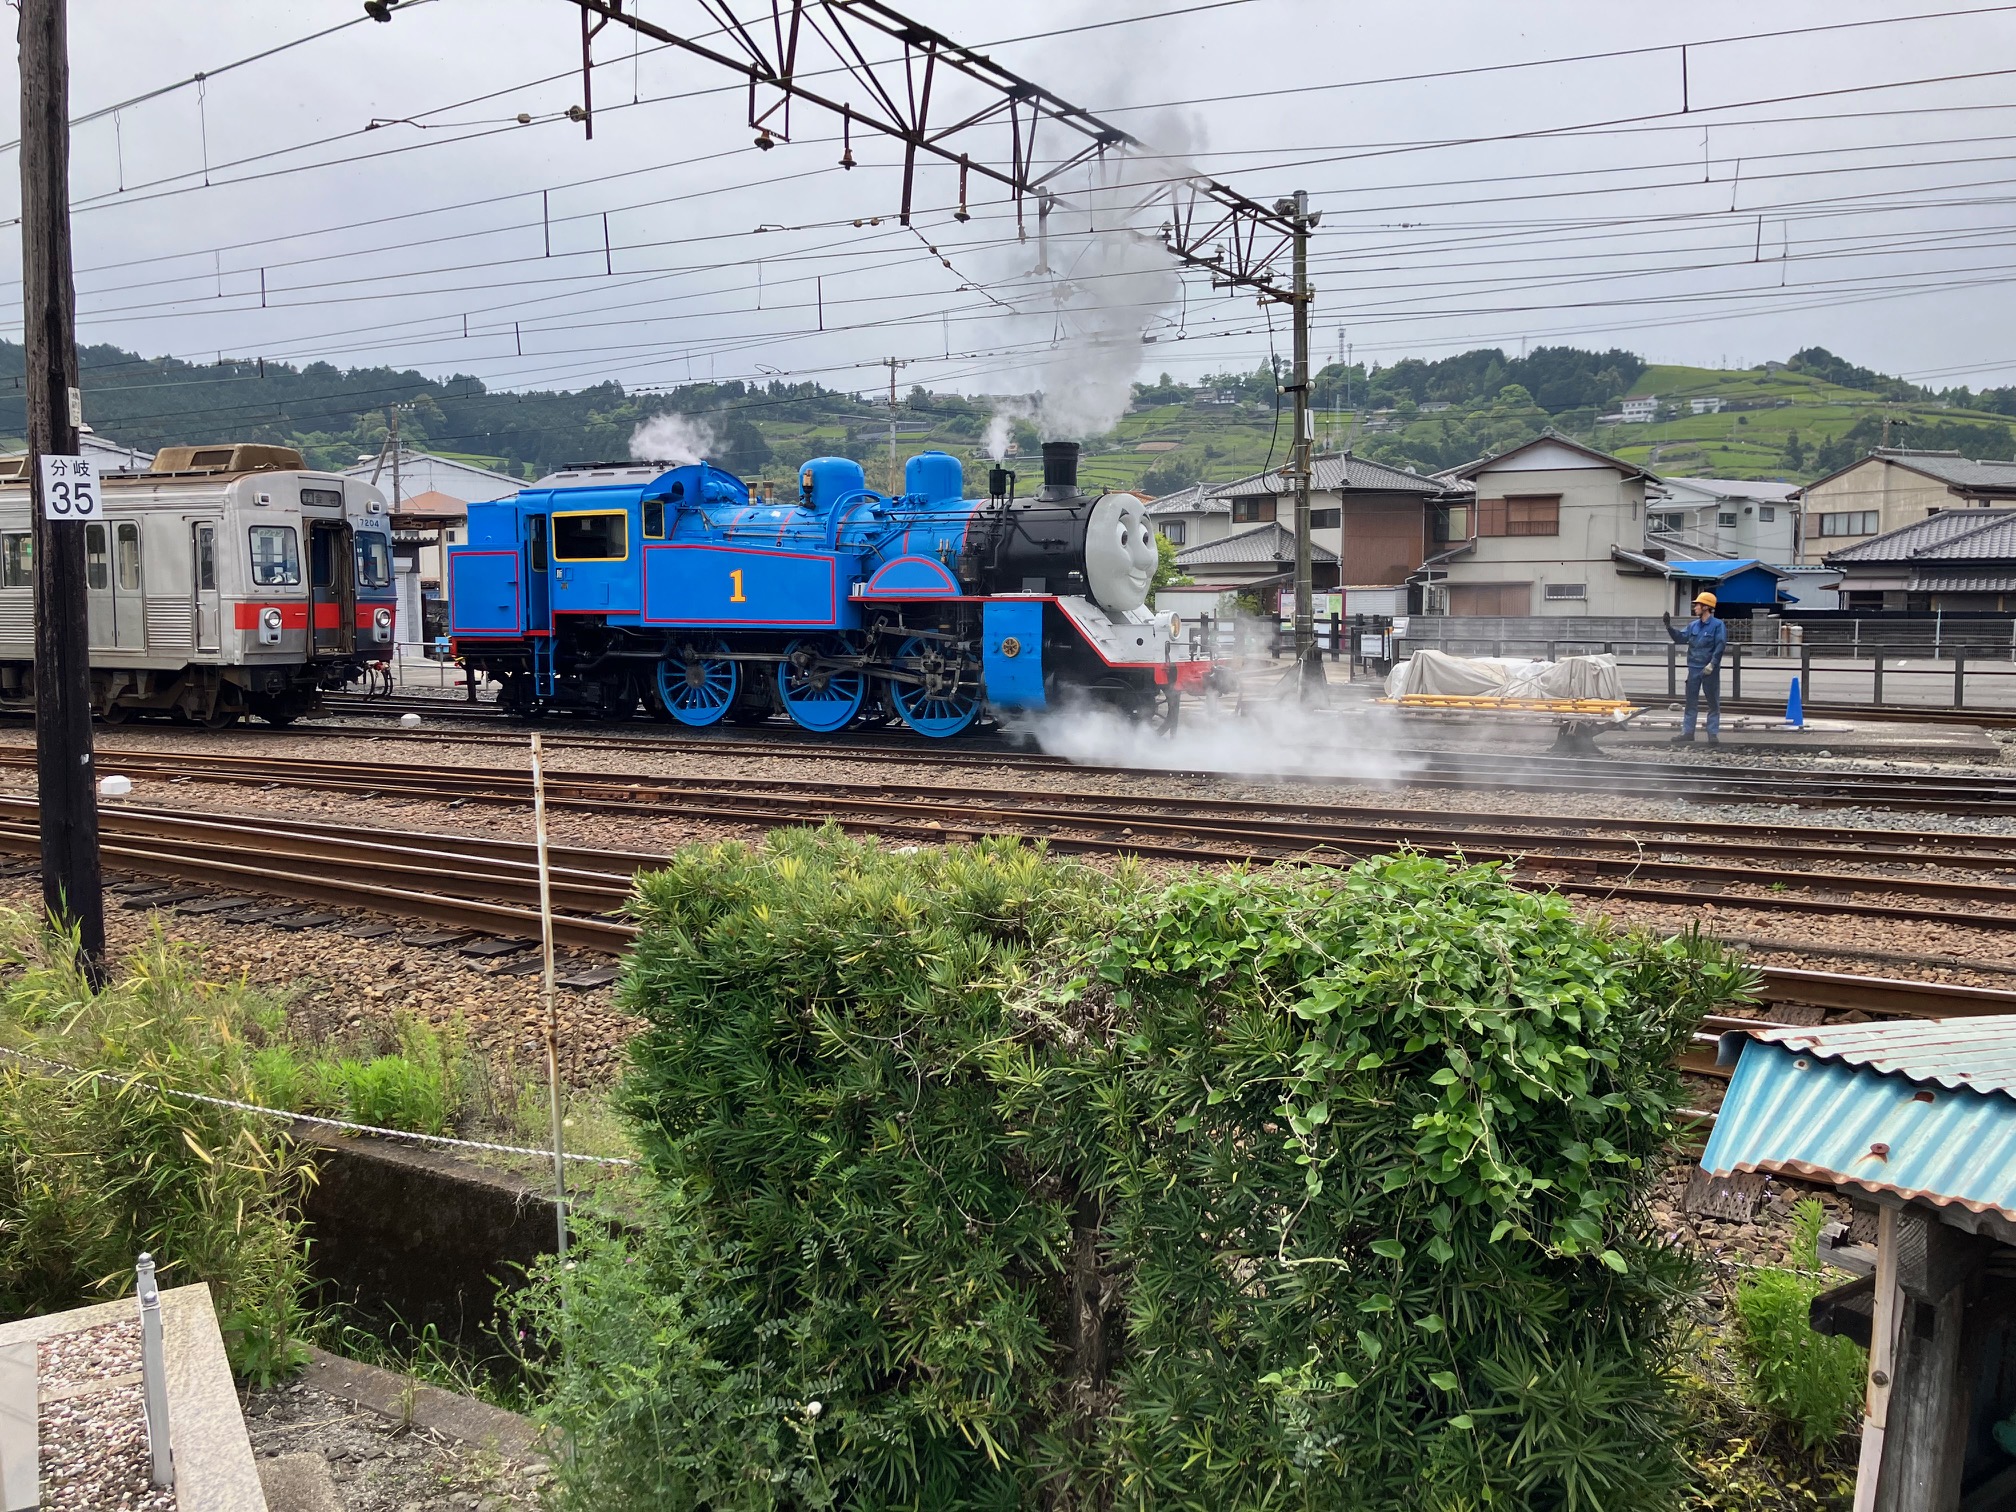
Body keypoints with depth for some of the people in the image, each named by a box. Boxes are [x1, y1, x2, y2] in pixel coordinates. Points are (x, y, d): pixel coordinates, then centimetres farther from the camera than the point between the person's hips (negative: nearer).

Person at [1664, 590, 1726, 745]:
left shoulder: (1718, 625, -9)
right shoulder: (1693, 625, 9)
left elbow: (1720, 646, -15)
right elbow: (1680, 638, 6)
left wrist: (1712, 664, -22)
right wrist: (1669, 626, -6)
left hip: (1710, 671, -6)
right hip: (1694, 669, 6)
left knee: (1713, 703, 2)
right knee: (1691, 703, 8)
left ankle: (1713, 734, 6)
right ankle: (1687, 732, 13)